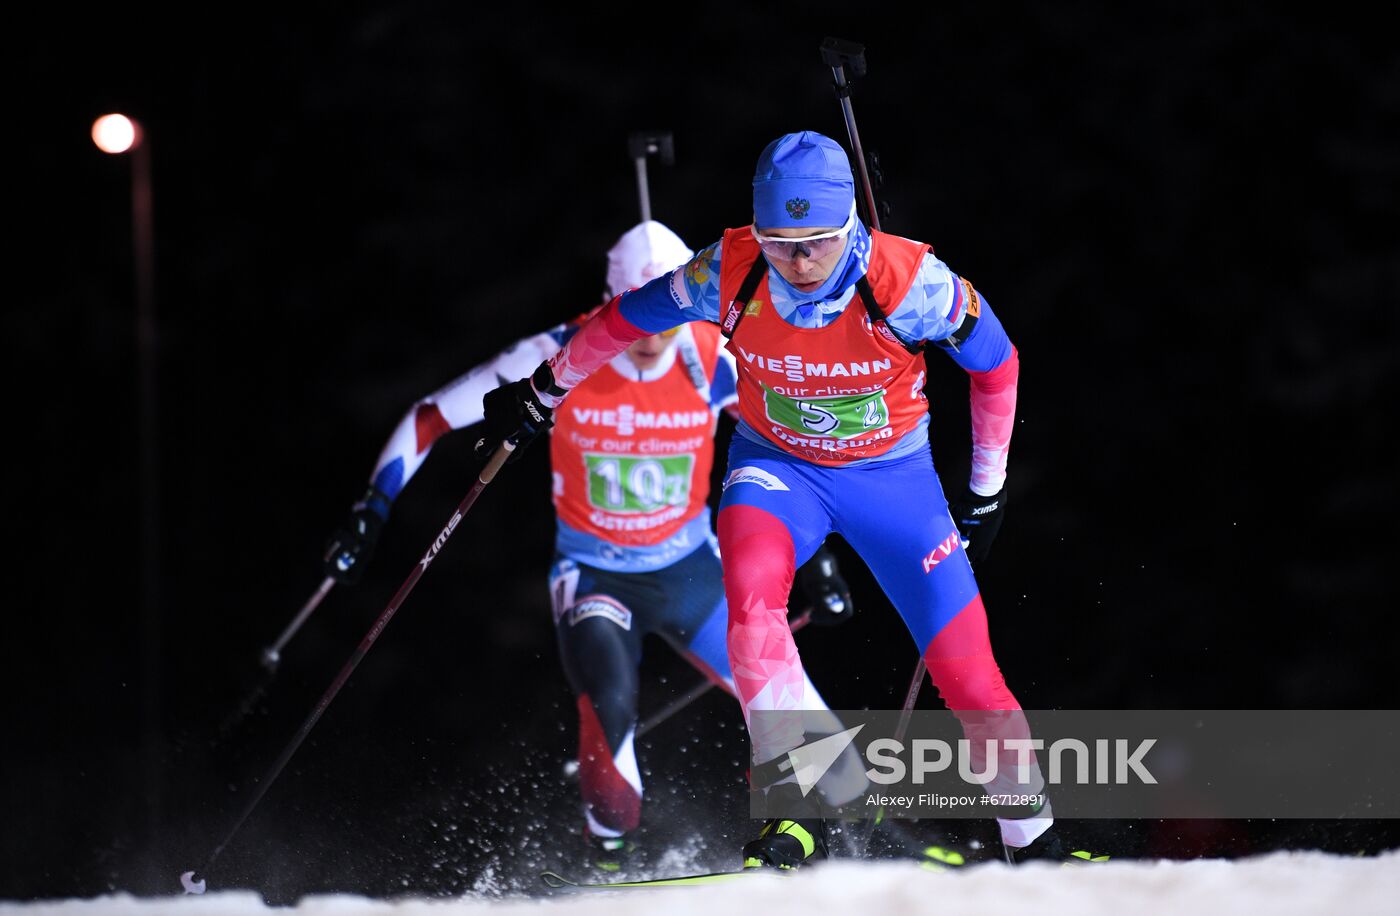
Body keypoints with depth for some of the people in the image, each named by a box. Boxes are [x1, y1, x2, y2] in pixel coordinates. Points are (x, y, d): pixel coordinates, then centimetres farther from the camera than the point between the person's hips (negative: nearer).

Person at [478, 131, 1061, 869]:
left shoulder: (906, 282, -28)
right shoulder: (730, 274, -24)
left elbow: (996, 362, -9)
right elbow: (626, 319, -5)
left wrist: (986, 490, 1)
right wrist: (542, 392, 8)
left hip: (893, 475, -1)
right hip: (777, 466, 1)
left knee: (965, 671, -5)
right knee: (750, 585, -33)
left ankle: (1033, 838, 19)